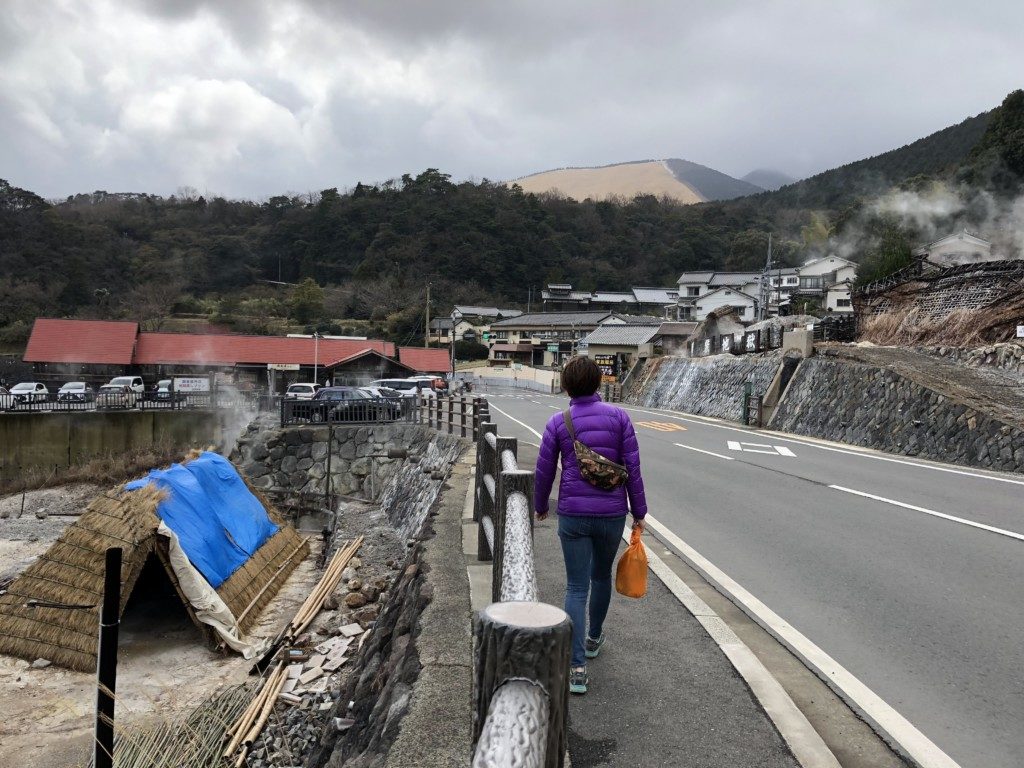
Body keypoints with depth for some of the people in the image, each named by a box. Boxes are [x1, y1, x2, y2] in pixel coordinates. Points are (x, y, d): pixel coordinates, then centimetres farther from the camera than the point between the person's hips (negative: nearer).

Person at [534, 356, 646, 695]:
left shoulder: (558, 423, -4)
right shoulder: (618, 417, -3)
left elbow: (544, 472, 2)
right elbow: (632, 468, -3)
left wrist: (540, 506, 19)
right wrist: (639, 511, 6)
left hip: (573, 514, -1)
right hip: (612, 514, 2)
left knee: (576, 587, 3)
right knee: (602, 575, 24)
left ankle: (577, 667, -5)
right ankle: (593, 638, 44)